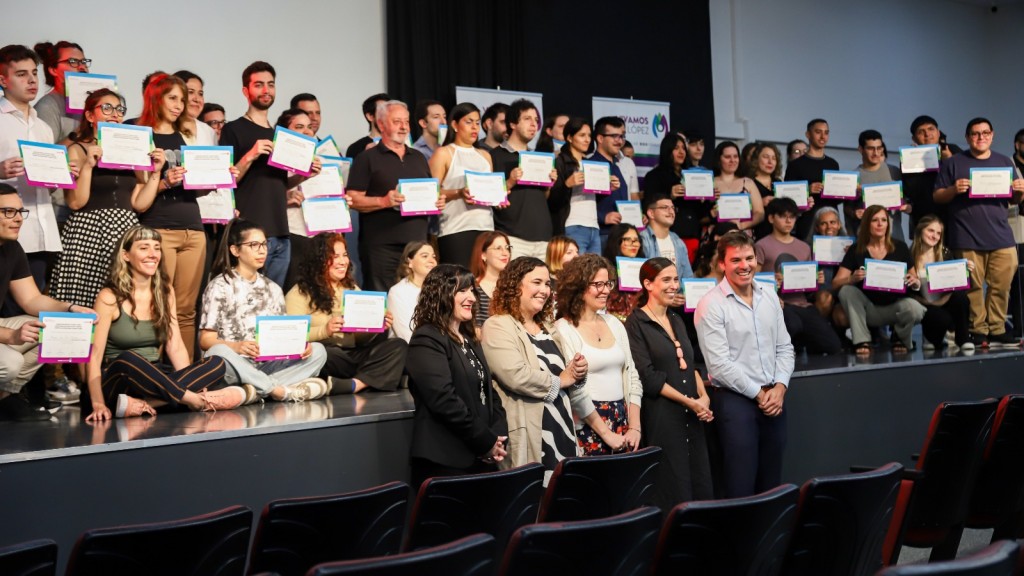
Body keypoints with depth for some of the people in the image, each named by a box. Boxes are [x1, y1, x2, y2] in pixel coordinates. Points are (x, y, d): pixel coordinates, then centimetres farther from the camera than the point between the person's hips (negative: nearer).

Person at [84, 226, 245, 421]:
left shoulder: (165, 291, 8)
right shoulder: (109, 297, -7)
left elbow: (175, 348, 3)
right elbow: (94, 355, -14)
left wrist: (188, 387, -13)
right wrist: (98, 404, -27)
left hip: (154, 378, 5)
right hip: (118, 381, -5)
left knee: (216, 365, -19)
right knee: (128, 360, -39)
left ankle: (140, 404, -31)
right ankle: (199, 403, -26)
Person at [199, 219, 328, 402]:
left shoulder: (273, 289, 20)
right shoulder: (220, 286, 3)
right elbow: (206, 340, -5)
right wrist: (236, 346, -25)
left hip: (269, 365, 5)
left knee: (317, 350, -17)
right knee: (218, 353, -38)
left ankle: (258, 390, -33)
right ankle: (282, 391, -35)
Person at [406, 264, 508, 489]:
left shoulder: (470, 340, 18)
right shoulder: (427, 340, -10)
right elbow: (444, 400, -20)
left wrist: (499, 438, 0)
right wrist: (486, 442, -15)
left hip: (481, 458, 8)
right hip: (445, 462, -8)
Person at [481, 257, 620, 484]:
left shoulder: (547, 328, 19)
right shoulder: (498, 326, -5)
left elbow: (573, 388, 24)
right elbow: (516, 376, -19)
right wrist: (560, 380, -4)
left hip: (562, 438, 7)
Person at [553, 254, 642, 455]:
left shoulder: (614, 323, 12)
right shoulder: (563, 330, -7)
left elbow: (631, 376, 12)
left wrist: (634, 427, 2)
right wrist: (605, 433, -13)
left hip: (622, 419, 5)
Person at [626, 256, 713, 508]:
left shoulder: (676, 320, 16)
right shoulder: (636, 324, -7)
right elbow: (647, 376, -14)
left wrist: (704, 396, 1)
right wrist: (688, 401, -13)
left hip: (692, 415, 7)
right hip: (661, 416, -7)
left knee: (702, 487, 7)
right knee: (674, 494, -2)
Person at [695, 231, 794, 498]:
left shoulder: (769, 295, 9)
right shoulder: (711, 305, -10)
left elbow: (784, 347, 12)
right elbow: (719, 364, -14)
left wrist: (779, 387, -3)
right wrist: (758, 393, -11)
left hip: (773, 398, 6)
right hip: (735, 399, -6)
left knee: (771, 483, 11)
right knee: (741, 486, -3)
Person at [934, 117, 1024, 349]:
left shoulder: (1004, 162, 16)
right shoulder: (953, 163, 5)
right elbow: (937, 197, 4)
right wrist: (954, 189, -16)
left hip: (1001, 237, 3)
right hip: (967, 240, -3)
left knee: (1001, 286, 0)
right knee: (973, 287, -3)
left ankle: (996, 330, 9)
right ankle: (978, 332, 5)